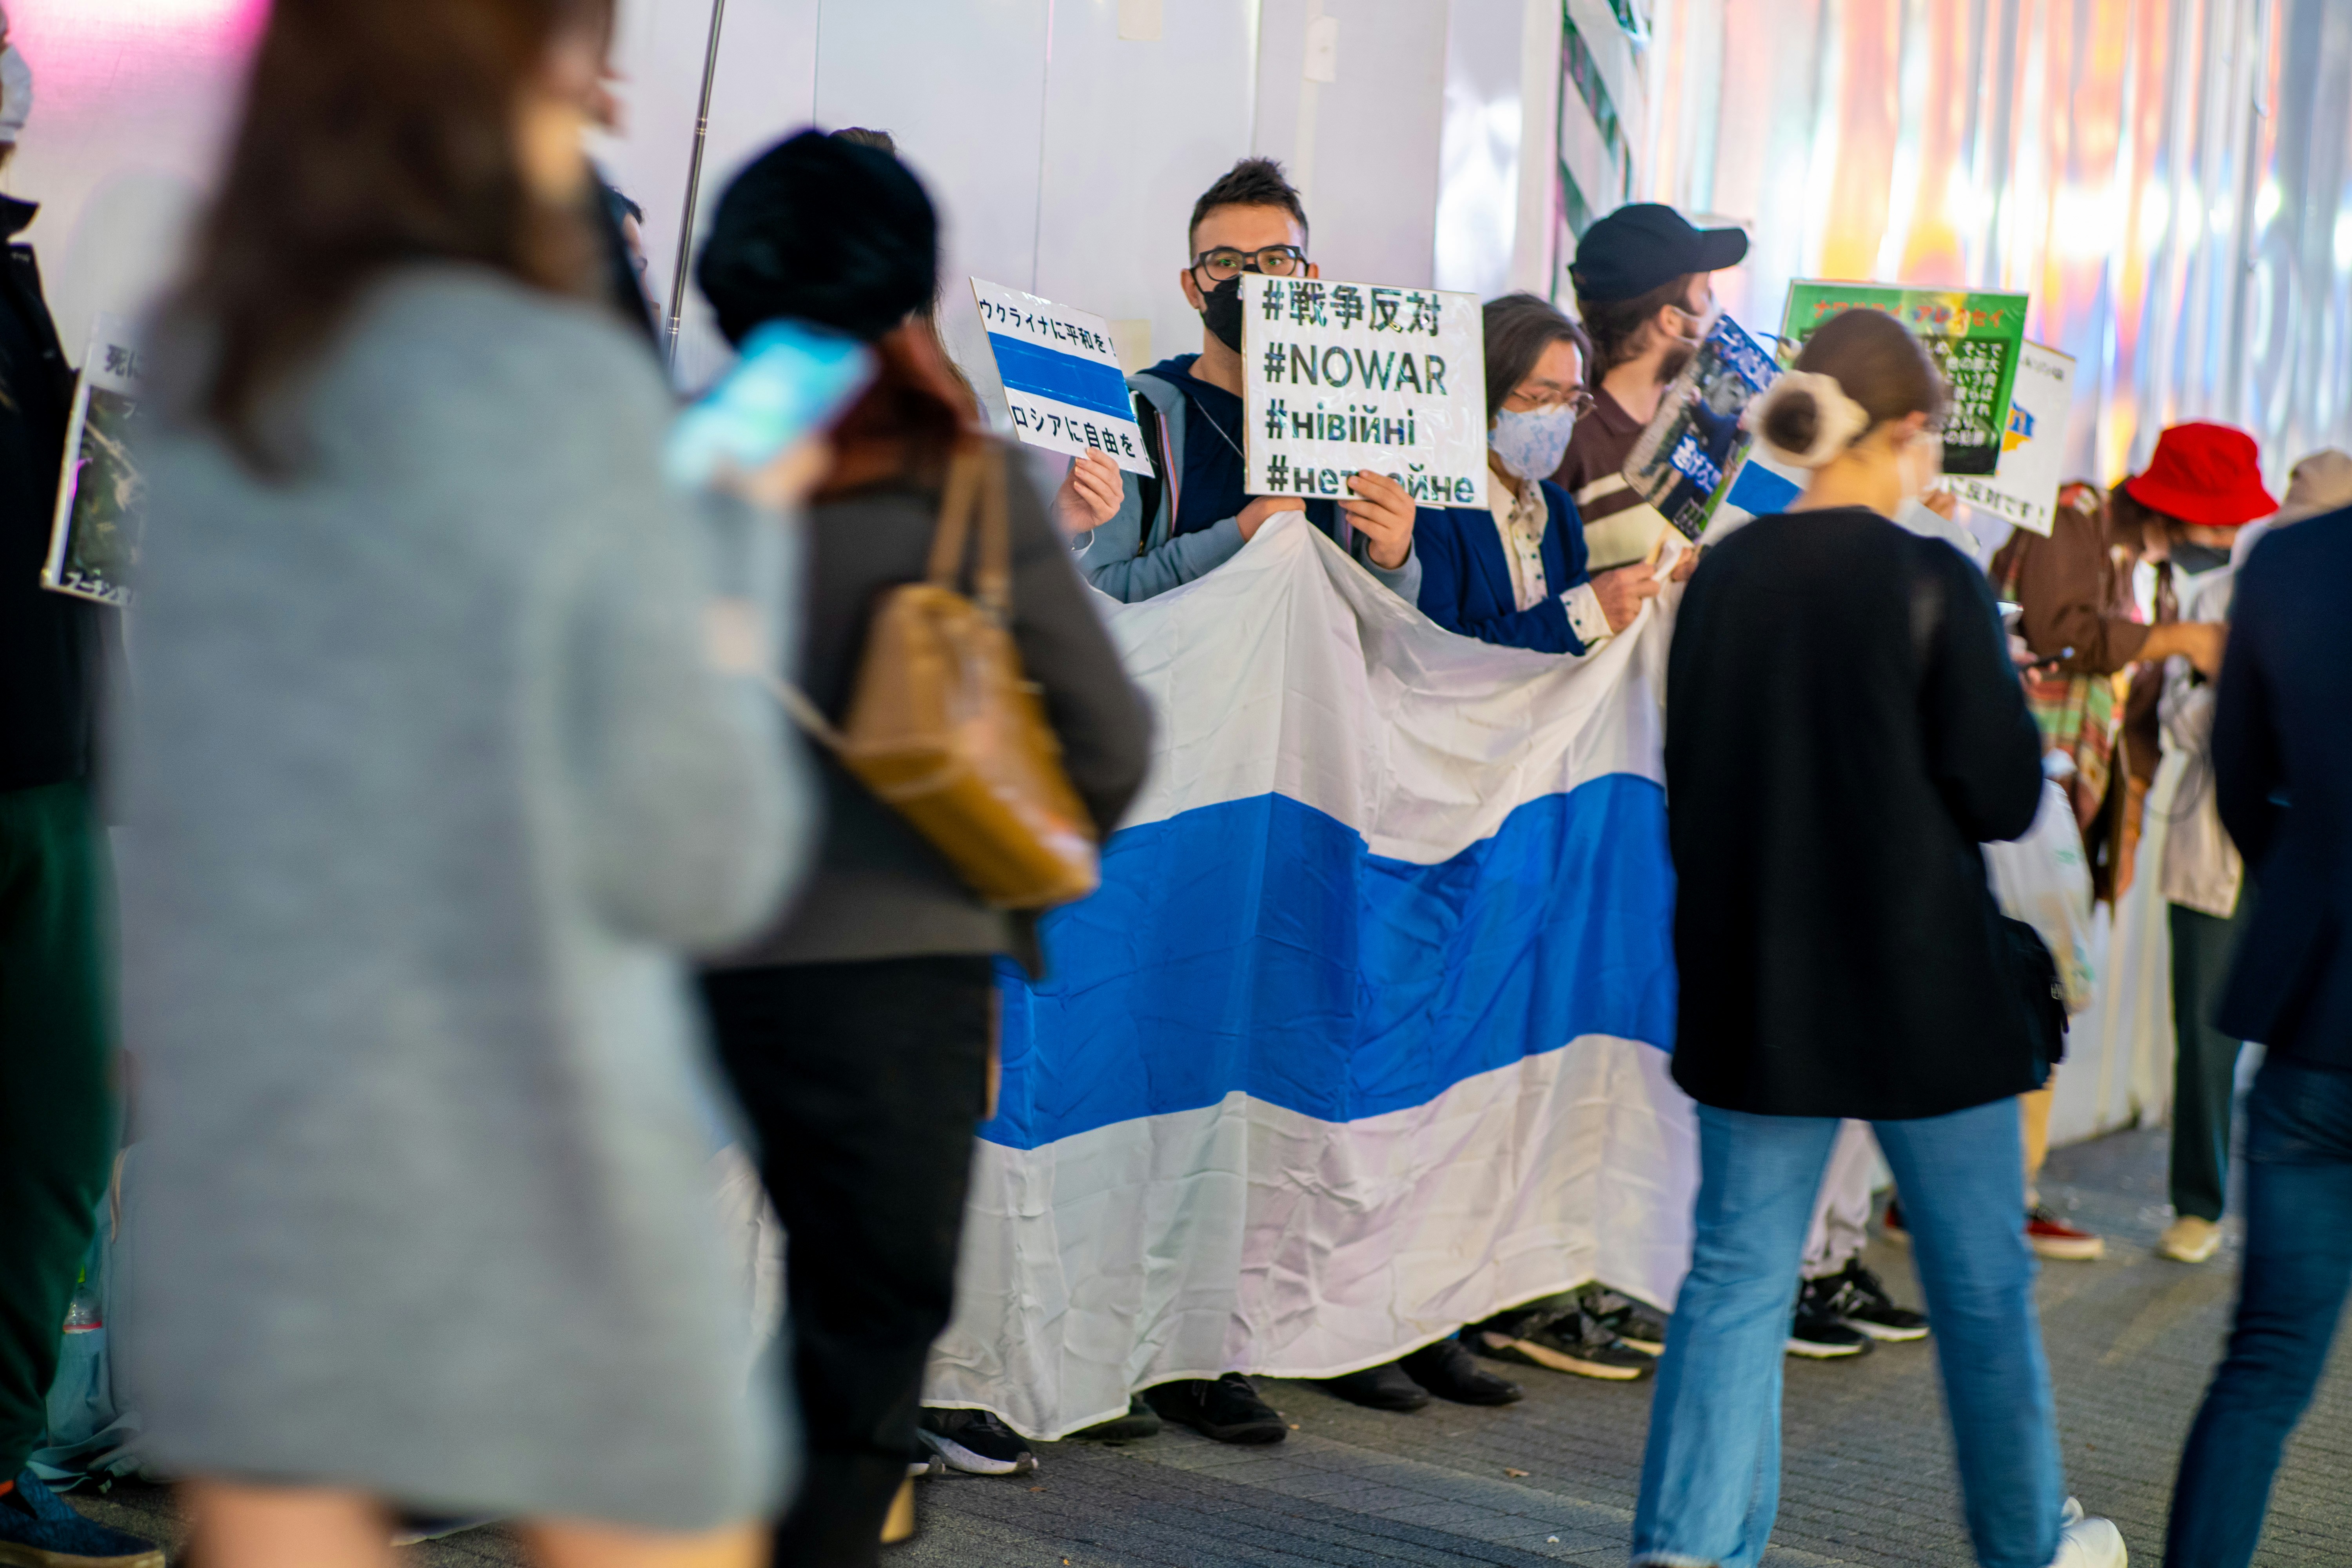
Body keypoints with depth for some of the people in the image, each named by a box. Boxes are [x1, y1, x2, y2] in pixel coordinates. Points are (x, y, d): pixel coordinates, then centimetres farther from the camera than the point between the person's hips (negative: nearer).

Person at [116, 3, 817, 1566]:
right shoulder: (562, 387, -14)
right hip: (534, 1165, -5)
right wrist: (735, 554, 1)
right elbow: (705, 863, -11)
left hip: (239, 1141, 5)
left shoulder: (193, 375, 3)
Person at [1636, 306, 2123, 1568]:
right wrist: (2008, 699, 9)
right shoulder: (1932, 585, -14)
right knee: (1981, 1284, 14)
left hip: (1754, 989, 4)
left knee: (1737, 1276, 9)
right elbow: (2005, 798, -9)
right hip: (1920, 989, -4)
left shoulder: (1722, 578, 1)